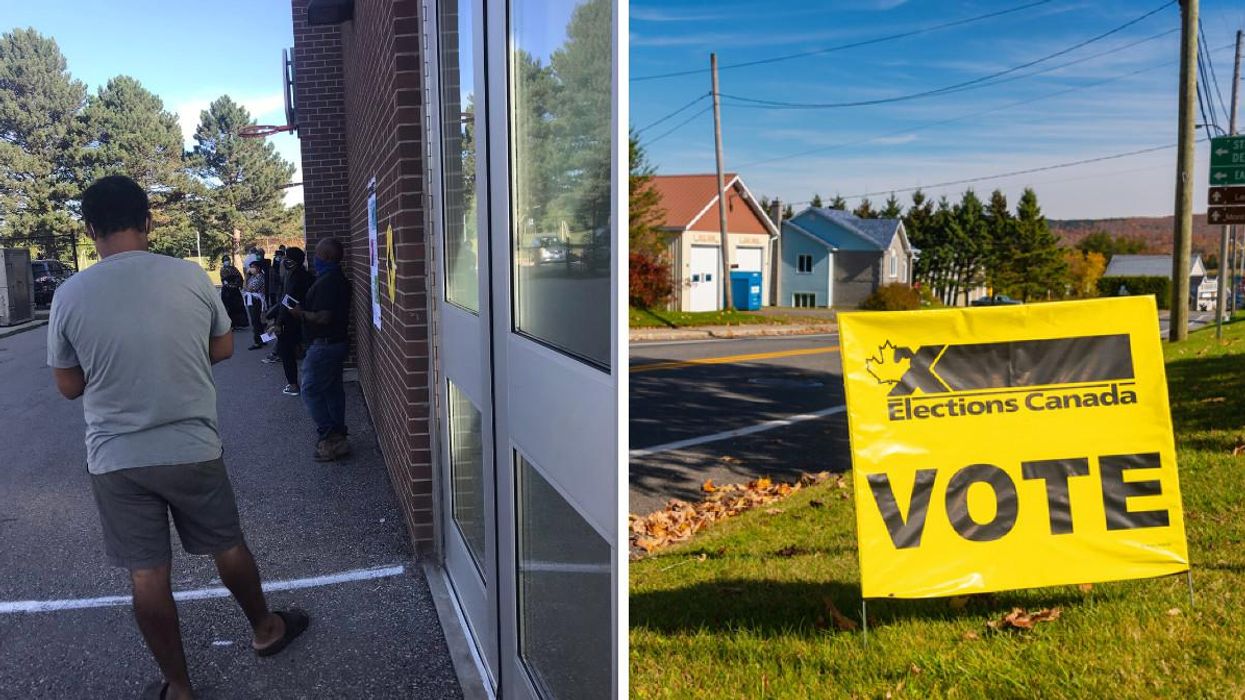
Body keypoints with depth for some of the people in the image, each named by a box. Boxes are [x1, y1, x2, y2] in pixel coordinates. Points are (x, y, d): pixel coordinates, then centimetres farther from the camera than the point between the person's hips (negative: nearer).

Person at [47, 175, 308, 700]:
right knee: (228, 546, 20)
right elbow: (222, 348, 5)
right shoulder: (190, 277, -9)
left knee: (147, 575, 11)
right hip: (193, 448, 0)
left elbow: (69, 387, 2)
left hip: (115, 459, 0)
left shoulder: (69, 296, -8)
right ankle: (265, 628, 40)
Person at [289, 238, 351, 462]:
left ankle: (330, 437, -3)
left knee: (311, 390, -2)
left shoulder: (326, 282, -21)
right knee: (333, 390, 15)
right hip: (336, 342, 10)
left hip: (323, 344, -10)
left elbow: (323, 318, -26)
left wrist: (301, 313, -11)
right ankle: (338, 436, 21)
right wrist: (305, 311, 15)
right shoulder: (340, 279, 11)